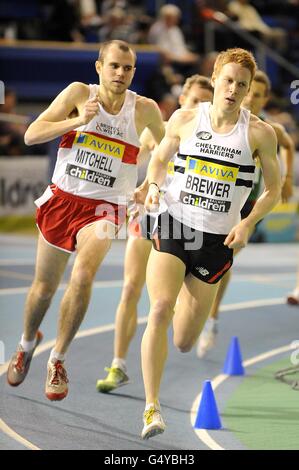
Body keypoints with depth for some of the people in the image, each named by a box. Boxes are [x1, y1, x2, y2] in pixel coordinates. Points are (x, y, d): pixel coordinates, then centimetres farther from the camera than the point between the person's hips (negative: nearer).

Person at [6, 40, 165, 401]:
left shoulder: (144, 109, -3)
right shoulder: (79, 93, -5)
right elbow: (31, 135, -11)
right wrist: (77, 120, -23)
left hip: (104, 208, -1)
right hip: (62, 199, 1)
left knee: (83, 276, -26)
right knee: (44, 285, 12)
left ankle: (57, 360, -10)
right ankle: (27, 343, 44)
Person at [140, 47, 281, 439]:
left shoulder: (259, 133, -3)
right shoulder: (185, 119, 0)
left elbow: (273, 190, 6)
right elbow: (160, 159, 16)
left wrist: (247, 223, -9)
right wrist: (153, 187, -5)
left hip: (216, 241, 0)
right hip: (172, 228, 0)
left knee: (184, 343, 6)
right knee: (160, 309, -25)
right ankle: (151, 407, -21)